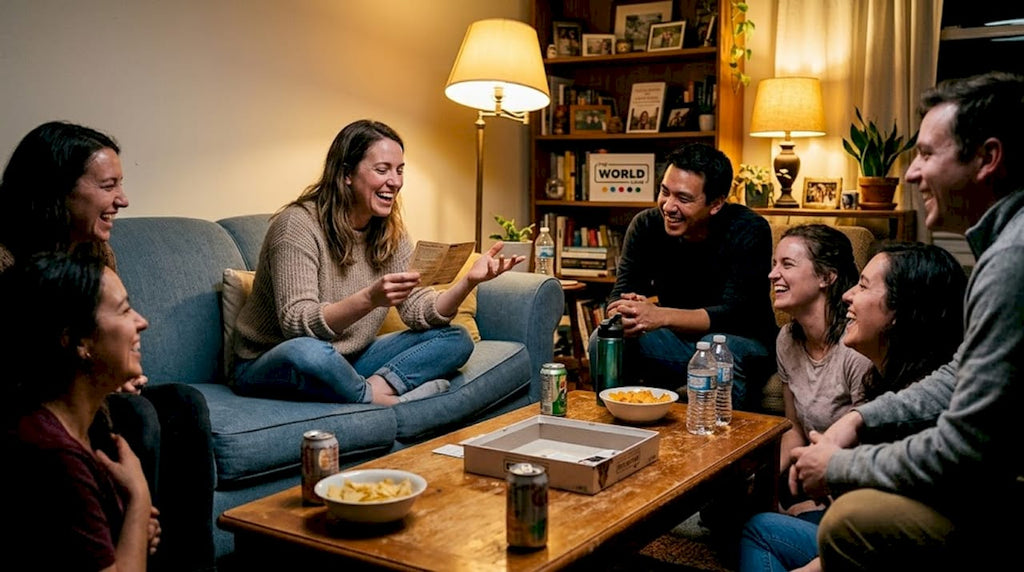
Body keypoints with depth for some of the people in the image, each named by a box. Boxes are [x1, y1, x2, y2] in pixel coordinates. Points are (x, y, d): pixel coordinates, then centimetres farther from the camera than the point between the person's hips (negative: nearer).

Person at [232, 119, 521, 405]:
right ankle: (385, 402, -18)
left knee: (457, 339, -5)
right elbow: (296, 323, -27)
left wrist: (469, 281, -21)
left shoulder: (391, 234, 3)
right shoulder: (298, 225, -18)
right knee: (306, 351, -42)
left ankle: (376, 387, -26)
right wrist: (370, 299, -41)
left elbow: (418, 311, -4)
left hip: (349, 363, 7)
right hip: (266, 367, -6)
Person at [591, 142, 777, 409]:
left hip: (742, 342, -3)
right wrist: (626, 315, -39)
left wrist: (660, 316, -40)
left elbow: (734, 314, -26)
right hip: (680, 341, 3)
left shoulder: (748, 230, -19)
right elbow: (620, 295, -12)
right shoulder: (646, 225, -8)